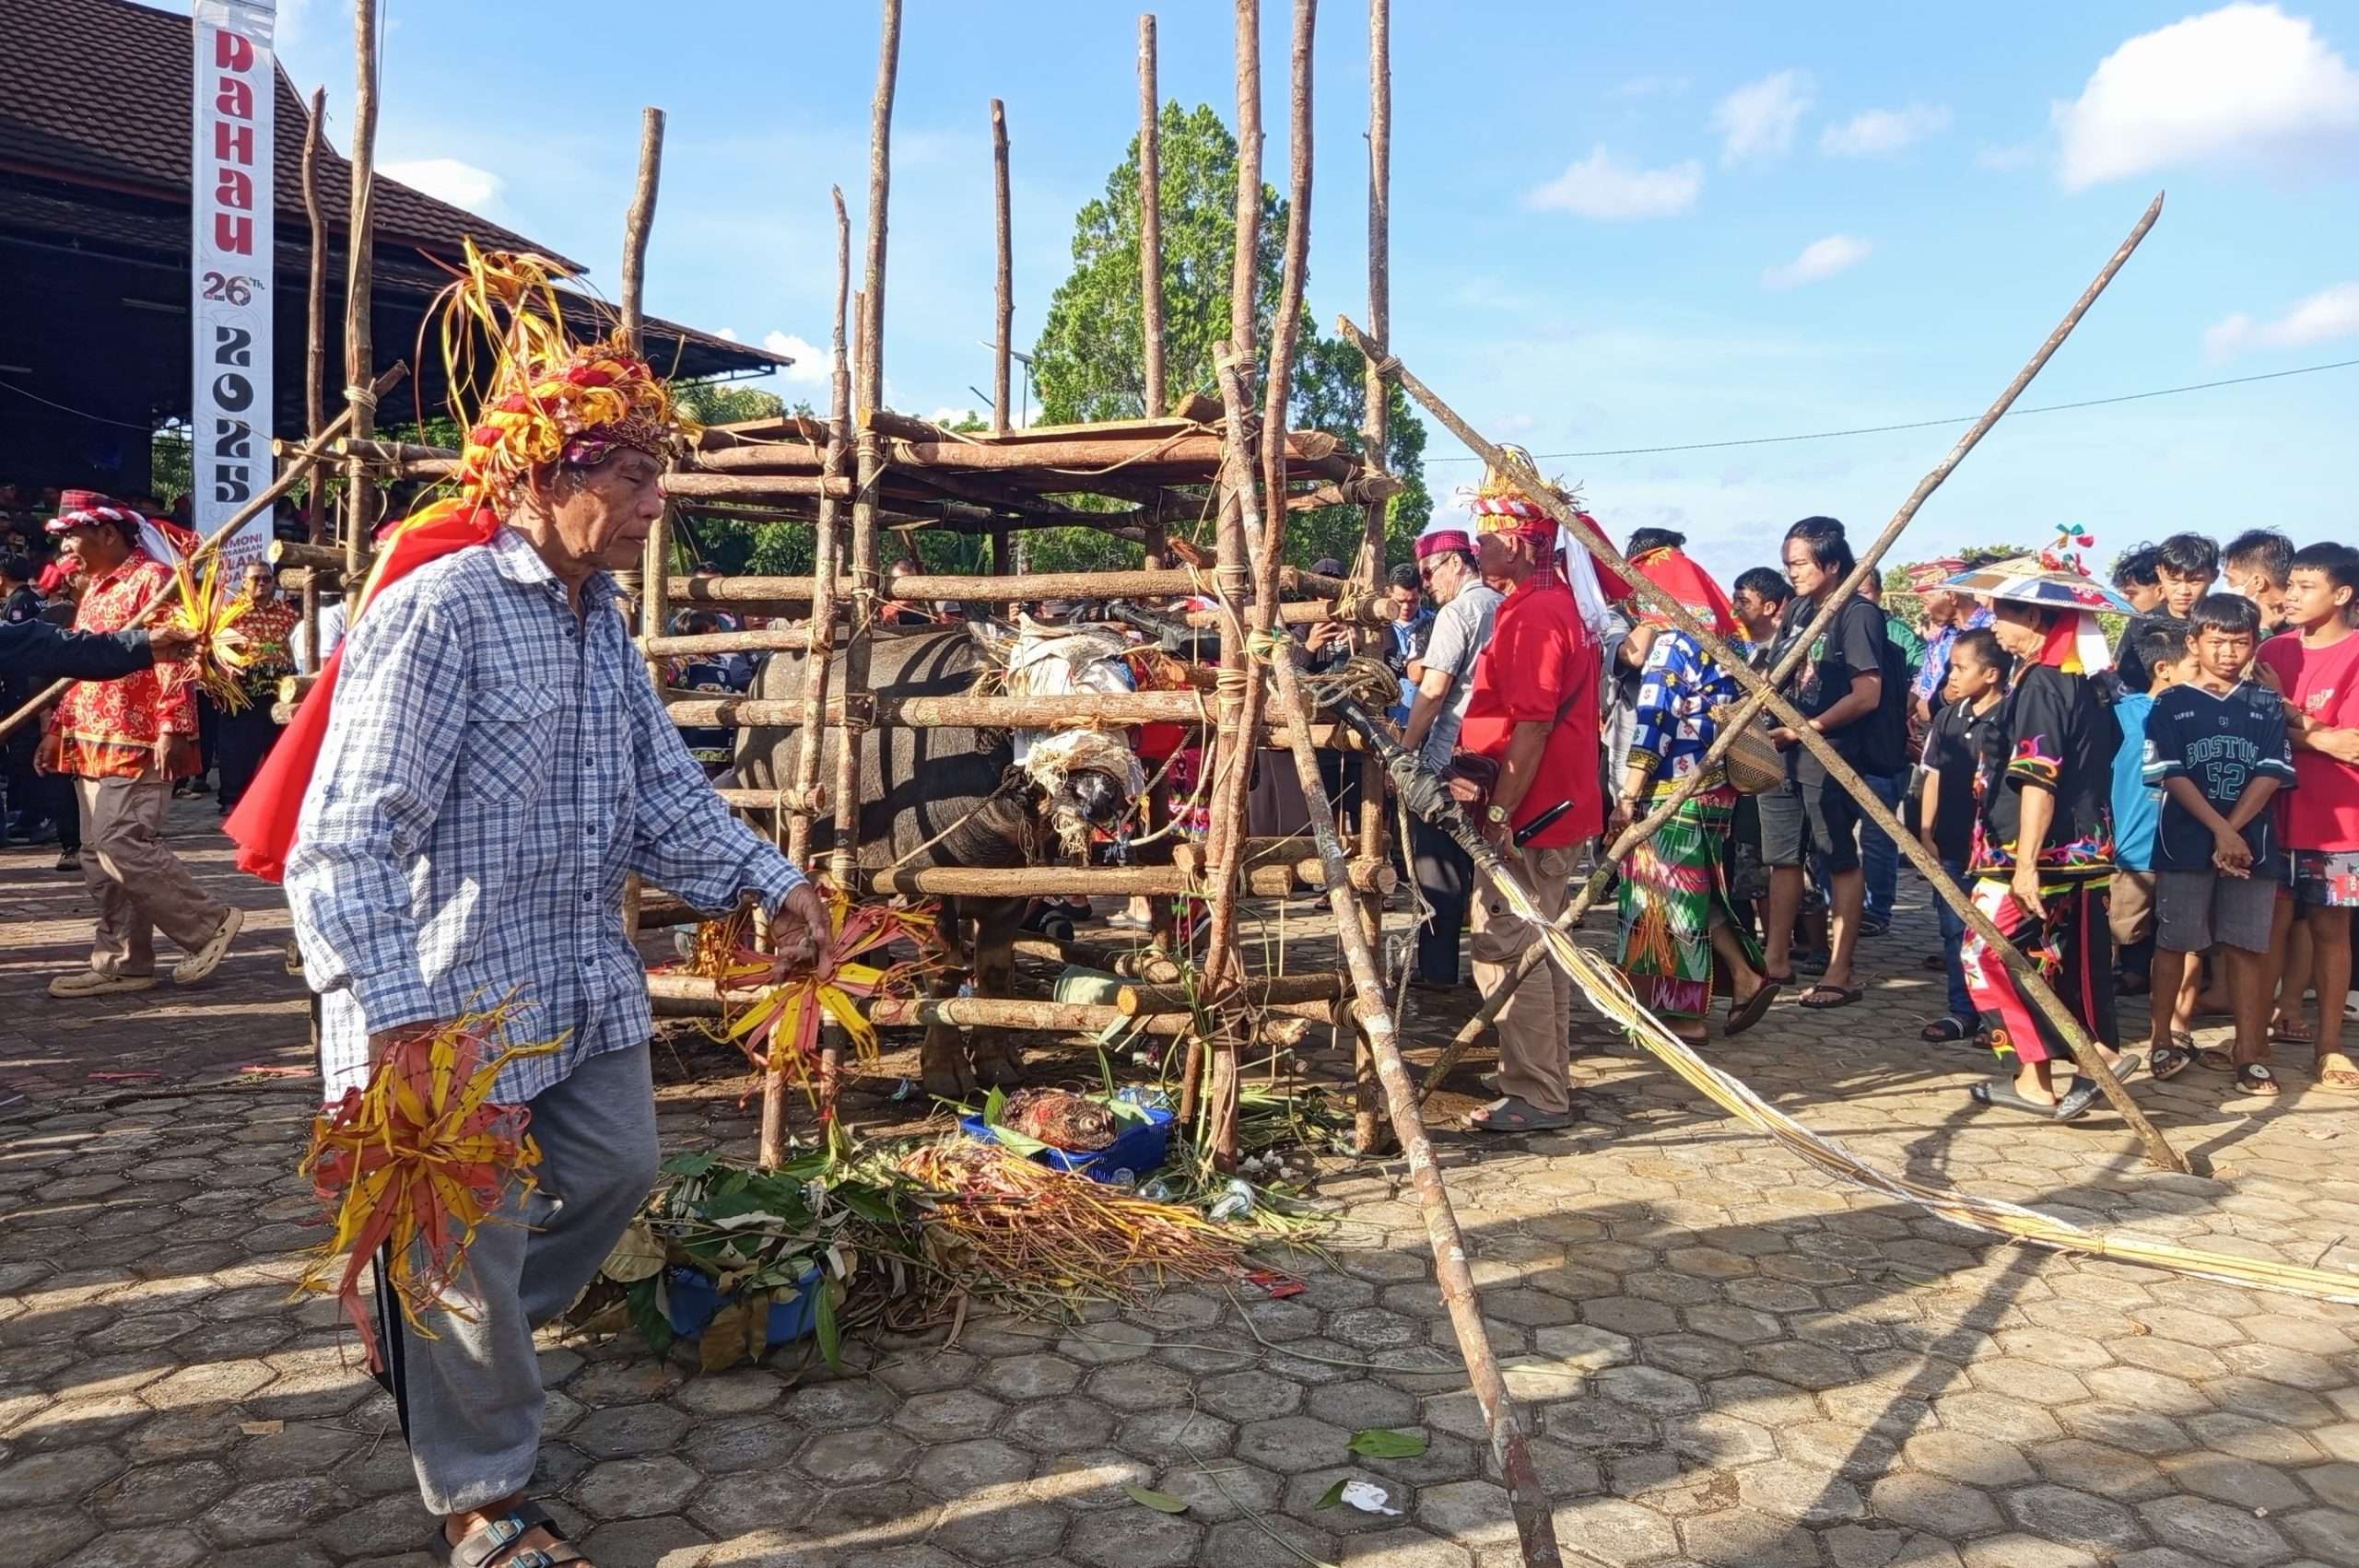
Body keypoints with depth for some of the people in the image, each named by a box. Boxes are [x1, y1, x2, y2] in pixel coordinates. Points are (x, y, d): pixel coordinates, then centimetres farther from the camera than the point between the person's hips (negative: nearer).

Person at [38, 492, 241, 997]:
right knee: (100, 854, 8)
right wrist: (58, 729, 22)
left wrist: (170, 729, -22)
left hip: (137, 744, -10)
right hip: (93, 743, 10)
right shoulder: (95, 587, 21)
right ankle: (122, 961, 13)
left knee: (122, 844, -15)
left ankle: (210, 923, -1)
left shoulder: (153, 578, -8)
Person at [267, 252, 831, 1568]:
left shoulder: (602, 617, 7)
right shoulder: (440, 609, -21)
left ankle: (460, 1348, 47)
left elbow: (665, 785, 9)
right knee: (476, 1243, 7)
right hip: (457, 1001, -8)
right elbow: (343, 840, -25)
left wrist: (770, 882, -5)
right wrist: (394, 1016, -34)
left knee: (618, 1173, 21)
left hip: (588, 978, 9)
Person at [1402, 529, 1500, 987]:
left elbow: (1433, 689, -17)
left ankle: (1437, 970, 4)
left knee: (1437, 868, 0)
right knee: (1479, 865, 15)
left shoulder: (1456, 612, -12)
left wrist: (1404, 751, -10)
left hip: (1447, 760, -8)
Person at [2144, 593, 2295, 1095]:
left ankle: (2249, 1053, 8)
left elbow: (2270, 775, -1)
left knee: (2248, 947, 3)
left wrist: (2233, 831, -13)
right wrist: (2219, 830, -15)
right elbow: (2172, 775, -6)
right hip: (2186, 842, -1)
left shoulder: (2267, 706, 8)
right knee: (2174, 941, 6)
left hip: (2252, 843, 2)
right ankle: (2162, 1038, 17)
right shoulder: (2171, 705, 2)